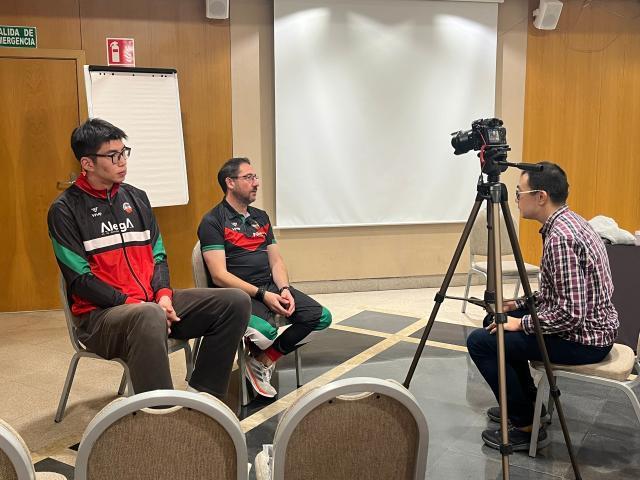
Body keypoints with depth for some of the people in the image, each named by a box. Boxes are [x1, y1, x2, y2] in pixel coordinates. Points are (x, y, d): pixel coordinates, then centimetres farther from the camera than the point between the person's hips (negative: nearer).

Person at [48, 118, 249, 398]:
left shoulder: (136, 197, 14)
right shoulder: (65, 210, -3)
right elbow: (79, 279, -8)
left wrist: (163, 294, -5)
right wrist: (129, 303, -17)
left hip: (152, 303, 6)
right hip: (100, 314, -6)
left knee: (236, 302, -10)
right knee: (149, 317, -42)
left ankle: (202, 394, -6)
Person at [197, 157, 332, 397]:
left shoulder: (261, 217, 18)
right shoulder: (213, 222, -5)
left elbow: (276, 261, 16)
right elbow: (219, 276, -13)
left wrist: (284, 289, -5)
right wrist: (262, 295, -20)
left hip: (271, 286, 7)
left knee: (321, 317, -11)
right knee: (265, 331, -36)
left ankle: (264, 360, 1)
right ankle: (253, 355, 3)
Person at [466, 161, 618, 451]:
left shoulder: (560, 237, -26)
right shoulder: (567, 222, 7)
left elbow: (571, 314, -28)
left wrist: (522, 323, -16)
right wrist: (519, 305, 9)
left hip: (584, 339, -10)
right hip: (587, 326, 10)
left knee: (481, 341, -12)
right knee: (495, 320, 19)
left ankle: (526, 425, -1)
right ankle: (529, 402, 27)